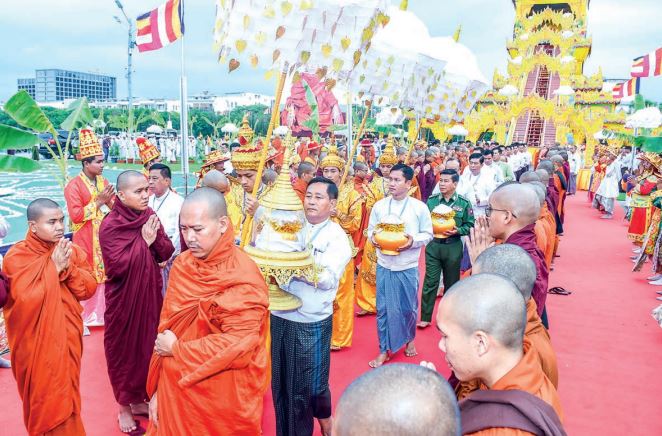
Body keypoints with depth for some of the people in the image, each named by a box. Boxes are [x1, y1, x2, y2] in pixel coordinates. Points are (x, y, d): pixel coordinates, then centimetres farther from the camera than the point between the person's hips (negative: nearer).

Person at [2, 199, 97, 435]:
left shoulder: (70, 249, -2)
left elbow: (89, 288, -4)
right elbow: (26, 300, -22)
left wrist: (68, 268, -19)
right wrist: (53, 268, -22)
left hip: (67, 335, 3)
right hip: (36, 341, -3)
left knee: (67, 393, 17)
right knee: (44, 397, 10)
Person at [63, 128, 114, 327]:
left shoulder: (104, 182, 10)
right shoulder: (74, 185, -10)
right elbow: (75, 215, -17)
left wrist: (110, 201, -7)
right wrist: (98, 201, -16)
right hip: (86, 241, -6)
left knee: (104, 275, 9)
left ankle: (103, 312, 21)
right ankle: (83, 318, 8)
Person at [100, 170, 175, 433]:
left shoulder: (150, 216, -1)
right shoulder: (110, 226, -16)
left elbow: (167, 253, -2)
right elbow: (117, 265, -22)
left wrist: (156, 238, -21)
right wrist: (143, 241, -22)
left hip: (150, 293, 5)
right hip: (124, 297, -5)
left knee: (148, 345, 14)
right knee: (124, 349, 9)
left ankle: (140, 398, 34)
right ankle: (124, 406, 26)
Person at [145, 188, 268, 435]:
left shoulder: (243, 278, -20)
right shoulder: (182, 264, -1)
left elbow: (238, 346, -25)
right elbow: (166, 328, 2)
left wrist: (177, 349, -15)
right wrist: (158, 389, 0)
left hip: (222, 401, -5)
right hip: (175, 390, 5)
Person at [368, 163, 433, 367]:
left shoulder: (420, 207, -6)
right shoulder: (379, 206, 0)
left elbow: (428, 234, 0)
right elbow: (370, 229, 9)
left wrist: (413, 241, -18)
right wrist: (373, 238, -13)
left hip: (408, 267, -1)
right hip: (384, 265, 1)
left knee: (409, 307, 12)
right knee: (384, 309, 6)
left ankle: (410, 339, 40)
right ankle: (384, 350, 19)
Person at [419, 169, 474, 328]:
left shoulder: (464, 203, -2)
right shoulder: (431, 200, 2)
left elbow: (470, 225, 1)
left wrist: (457, 231, -16)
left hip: (453, 247, 0)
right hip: (433, 245, 1)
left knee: (451, 282, 13)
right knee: (430, 281, -1)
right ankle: (425, 317, 7)